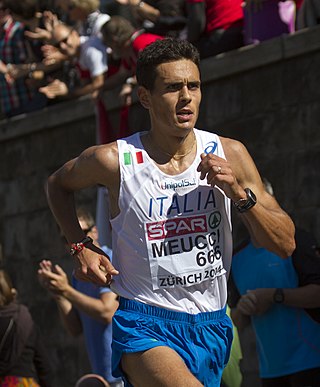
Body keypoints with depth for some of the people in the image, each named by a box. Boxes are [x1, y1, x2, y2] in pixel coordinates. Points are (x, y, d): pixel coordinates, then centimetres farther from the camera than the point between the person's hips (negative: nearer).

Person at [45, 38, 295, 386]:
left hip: (211, 327, 4)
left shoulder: (229, 155, 0)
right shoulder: (115, 160, -7)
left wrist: (240, 194, -13)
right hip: (144, 327, -4)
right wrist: (80, 248, 4)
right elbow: (58, 184, 16)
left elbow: (285, 244, 1)